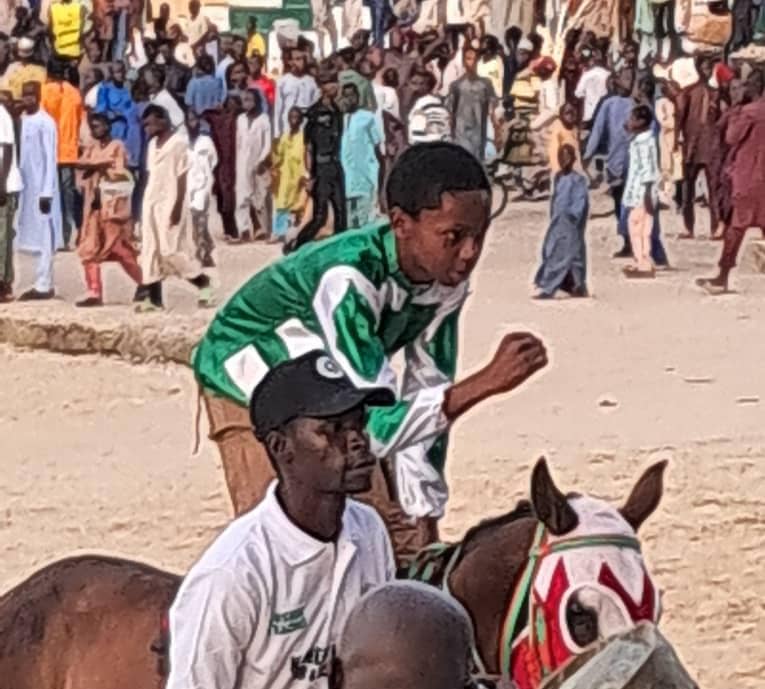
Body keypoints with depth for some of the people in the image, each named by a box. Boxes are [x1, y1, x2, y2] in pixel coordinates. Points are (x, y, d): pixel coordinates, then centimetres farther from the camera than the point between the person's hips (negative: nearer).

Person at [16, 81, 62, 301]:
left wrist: (47, 192, -17)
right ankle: (43, 284, 13)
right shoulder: (22, 119, 10)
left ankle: (43, 285, -2)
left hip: (41, 186, -7)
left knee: (43, 235, -4)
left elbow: (50, 159, -14)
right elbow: (20, 155, 13)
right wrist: (17, 183, 10)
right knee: (34, 235, 8)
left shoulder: (46, 122, -12)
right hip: (26, 185, 7)